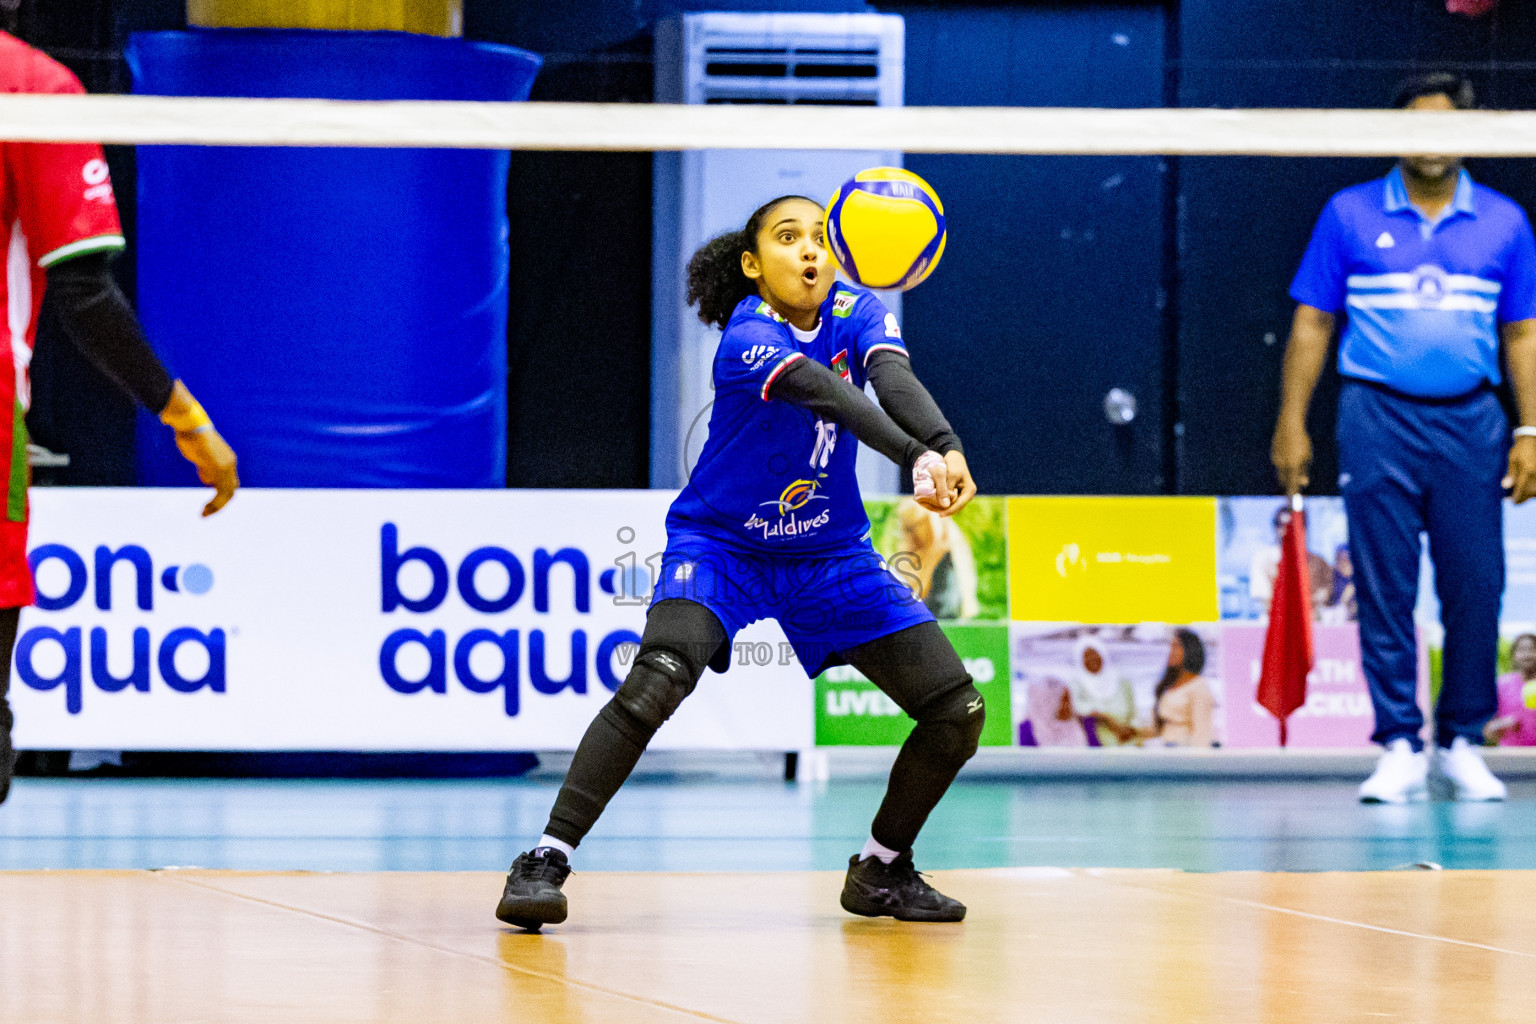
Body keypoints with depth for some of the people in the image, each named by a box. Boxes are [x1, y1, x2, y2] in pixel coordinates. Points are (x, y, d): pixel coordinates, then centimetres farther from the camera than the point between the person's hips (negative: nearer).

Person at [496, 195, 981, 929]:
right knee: (657, 680, -33)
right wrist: (915, 458, -56)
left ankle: (881, 869, 20)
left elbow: (894, 379, -28)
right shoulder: (747, 339, -23)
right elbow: (827, 395, -41)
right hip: (720, 544, -6)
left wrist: (947, 448, -49)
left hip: (829, 552, 6)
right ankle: (546, 860, -25)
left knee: (957, 711, -2)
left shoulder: (858, 315, -7)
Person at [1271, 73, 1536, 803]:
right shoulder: (1350, 216, 5)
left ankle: (1462, 743, 12)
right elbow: (1311, 324, 7)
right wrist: (1292, 424, 1)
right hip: (1378, 420, -1)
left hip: (1470, 424, 1)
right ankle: (1399, 747, 2)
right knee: (1385, 590, -3)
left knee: (1475, 586, 0)